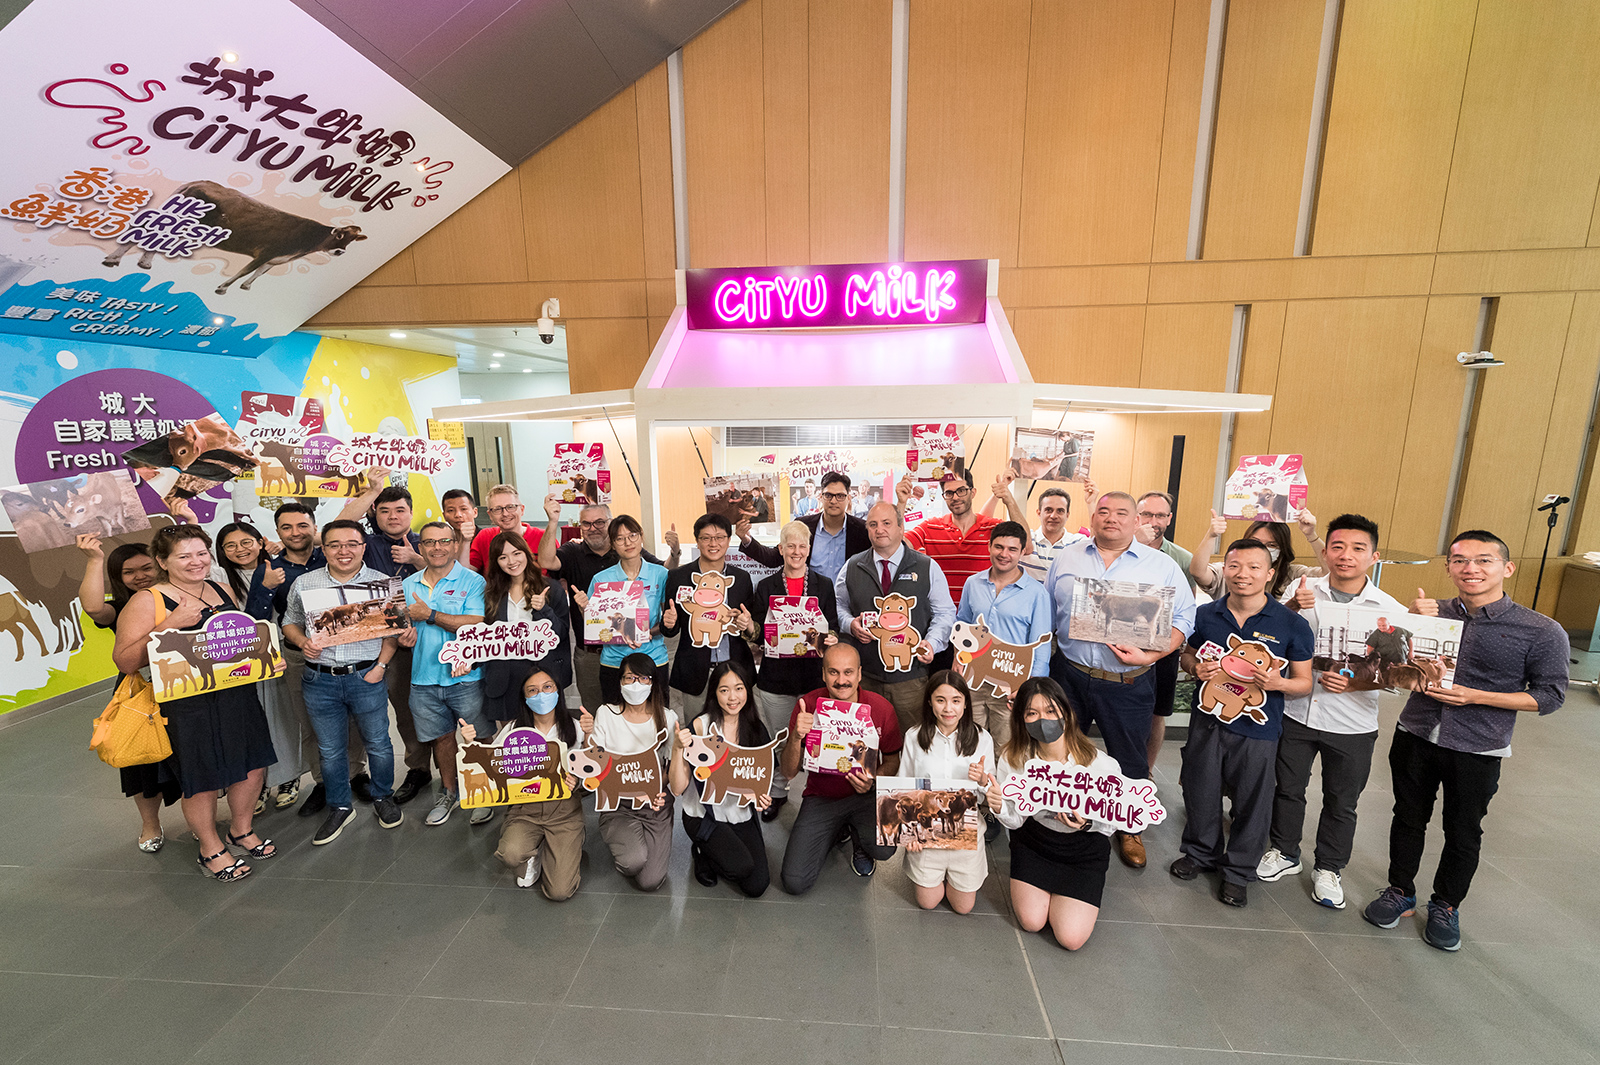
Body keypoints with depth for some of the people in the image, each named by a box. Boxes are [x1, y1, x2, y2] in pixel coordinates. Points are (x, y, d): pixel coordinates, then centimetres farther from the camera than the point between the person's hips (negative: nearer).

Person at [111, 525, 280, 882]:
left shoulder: (223, 590, 7)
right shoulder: (146, 602, -9)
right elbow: (124, 661, -13)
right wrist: (170, 625, -24)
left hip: (238, 693, 5)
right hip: (188, 703, -5)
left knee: (253, 765, 15)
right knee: (203, 779, 8)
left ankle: (241, 830, 39)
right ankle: (210, 849, 31)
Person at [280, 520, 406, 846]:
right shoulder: (304, 583, 4)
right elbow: (290, 623, 13)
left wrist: (381, 665, -8)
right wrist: (303, 642, -8)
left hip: (367, 677, -2)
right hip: (320, 680, 2)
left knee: (377, 742, 10)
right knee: (330, 749, 14)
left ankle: (383, 797, 31)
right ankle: (340, 807, 32)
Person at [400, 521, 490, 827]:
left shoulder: (472, 581, -8)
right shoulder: (408, 585, 9)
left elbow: (476, 624, -21)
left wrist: (428, 614, -18)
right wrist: (404, 635, -5)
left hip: (466, 677, -4)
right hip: (424, 678, 5)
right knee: (441, 736, 18)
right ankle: (449, 792, 37)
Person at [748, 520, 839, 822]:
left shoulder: (823, 585, 5)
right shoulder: (766, 587, 5)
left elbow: (833, 625, 4)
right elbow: (757, 629, 5)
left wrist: (831, 638, -17)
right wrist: (750, 629, -16)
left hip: (814, 674, 0)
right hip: (775, 673, 1)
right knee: (778, 738, 12)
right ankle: (777, 792, 32)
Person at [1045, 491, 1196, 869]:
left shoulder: (1163, 566, 0)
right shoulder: (1065, 559, 5)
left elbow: (1183, 619, -2)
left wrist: (1149, 655, -18)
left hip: (1128, 684, -1)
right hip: (1068, 675, 2)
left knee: (1131, 760, 14)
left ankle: (1129, 829, 39)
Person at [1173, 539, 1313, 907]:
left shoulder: (1292, 624, -7)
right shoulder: (1205, 615, -1)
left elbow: (1305, 683, 0)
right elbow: (1187, 654, 14)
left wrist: (1279, 683, -21)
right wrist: (1196, 667, -8)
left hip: (1257, 728, -2)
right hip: (1207, 721, 2)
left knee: (1252, 802, 11)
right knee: (1200, 791, 14)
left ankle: (1239, 870, 33)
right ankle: (1200, 851, 38)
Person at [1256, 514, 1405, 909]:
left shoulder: (1391, 610, -6)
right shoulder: (1303, 591, -5)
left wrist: (1356, 681, -21)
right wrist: (1291, 608, -27)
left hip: (1352, 724, 0)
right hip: (1295, 711, 1)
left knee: (1341, 802, 15)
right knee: (1287, 788, 16)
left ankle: (1328, 868, 37)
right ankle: (1284, 853, 38)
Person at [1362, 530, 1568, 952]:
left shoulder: (1542, 632, -9)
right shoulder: (1433, 612, -4)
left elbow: (1550, 695, -5)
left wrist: (1474, 696, -19)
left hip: (1478, 751, -1)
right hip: (1415, 736, 2)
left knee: (1463, 834, 15)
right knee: (1408, 818, 16)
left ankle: (1445, 906, 38)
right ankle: (1400, 892, 36)